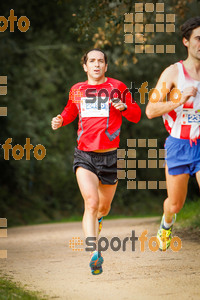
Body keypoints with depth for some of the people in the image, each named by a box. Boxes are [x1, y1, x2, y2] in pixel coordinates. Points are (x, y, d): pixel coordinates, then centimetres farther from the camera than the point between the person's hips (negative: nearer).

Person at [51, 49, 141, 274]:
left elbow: (136, 116, 5)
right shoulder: (77, 90, 8)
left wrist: (124, 106, -16)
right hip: (84, 155, 0)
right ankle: (94, 255, -24)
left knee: (104, 207, 16)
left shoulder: (117, 87, 2)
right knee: (91, 202, -19)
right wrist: (61, 120, 6)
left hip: (110, 156, 1)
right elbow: (70, 111, 28)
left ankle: (97, 220, 55)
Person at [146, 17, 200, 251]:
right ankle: (167, 223, 49)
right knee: (175, 204, 14)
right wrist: (179, 100, -24)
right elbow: (150, 111, -12)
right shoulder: (173, 72, -7)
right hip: (178, 145, -1)